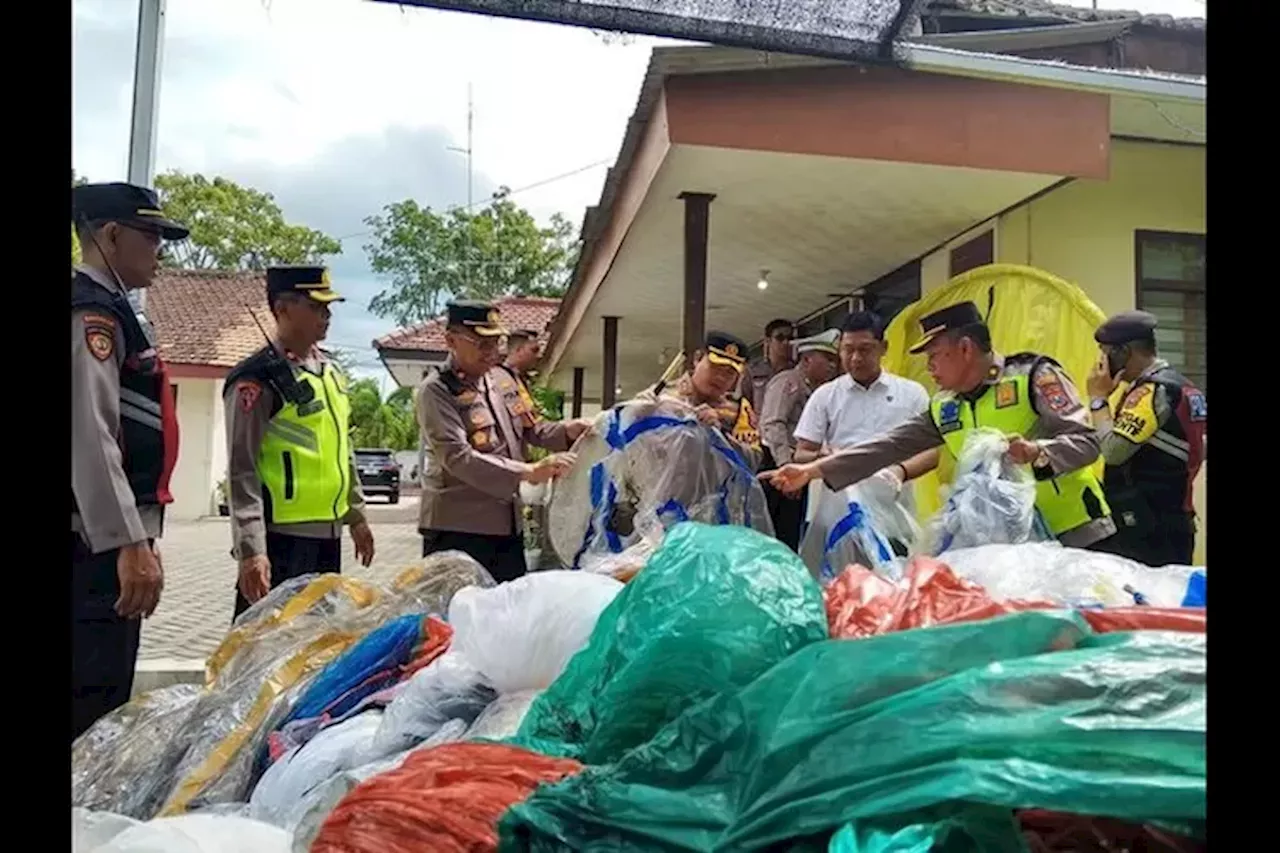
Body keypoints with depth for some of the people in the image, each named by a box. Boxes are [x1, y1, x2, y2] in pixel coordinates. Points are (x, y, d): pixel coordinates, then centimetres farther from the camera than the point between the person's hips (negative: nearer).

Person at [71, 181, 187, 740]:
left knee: (104, 700, 16)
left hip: (106, 539, 10)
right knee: (91, 704, -4)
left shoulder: (108, 309, 20)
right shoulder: (92, 311, -12)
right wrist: (130, 542, -26)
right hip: (96, 543, -10)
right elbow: (89, 435, -23)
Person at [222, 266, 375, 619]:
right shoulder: (258, 380, -12)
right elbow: (242, 471, -15)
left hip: (327, 534, 8)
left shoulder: (329, 371, 12)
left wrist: (356, 515, 20)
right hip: (282, 538, -8)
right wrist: (251, 549, -21)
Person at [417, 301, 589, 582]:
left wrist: (566, 431, -5)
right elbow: (457, 457, -24)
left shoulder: (502, 378, 9)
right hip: (457, 529, -7)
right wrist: (529, 472, -31)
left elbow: (531, 428, 17)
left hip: (508, 524, 7)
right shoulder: (436, 391, -13)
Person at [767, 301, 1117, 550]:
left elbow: (1087, 443, -13)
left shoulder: (1034, 375, -8)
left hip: (1075, 535, -5)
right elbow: (890, 447, 6)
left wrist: (1036, 452, -34)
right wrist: (813, 470, 0)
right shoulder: (943, 409, 8)